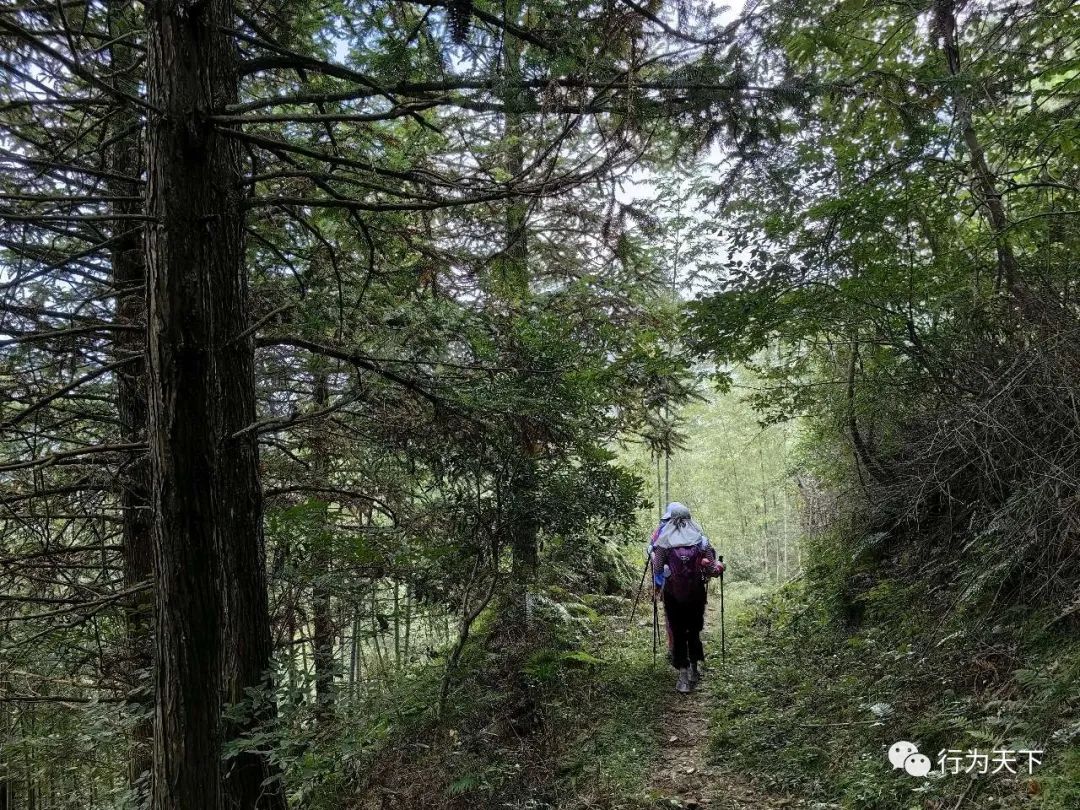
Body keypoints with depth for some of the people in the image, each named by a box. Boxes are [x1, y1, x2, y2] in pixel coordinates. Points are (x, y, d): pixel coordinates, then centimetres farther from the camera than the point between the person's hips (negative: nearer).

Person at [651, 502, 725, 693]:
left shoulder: (663, 542, -7)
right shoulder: (701, 540, -3)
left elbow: (657, 569, -4)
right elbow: (712, 570, -3)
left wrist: (657, 588, 15)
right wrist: (720, 567, 18)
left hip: (673, 594, -1)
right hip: (697, 593, 2)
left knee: (678, 634, 8)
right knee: (694, 631, 21)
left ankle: (684, 677, 7)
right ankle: (696, 668, 21)